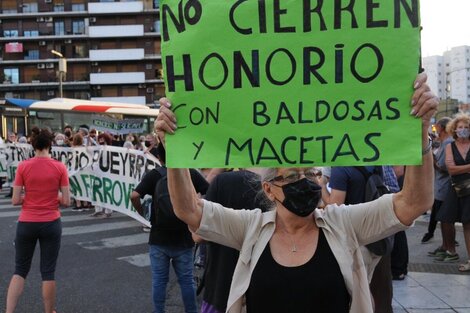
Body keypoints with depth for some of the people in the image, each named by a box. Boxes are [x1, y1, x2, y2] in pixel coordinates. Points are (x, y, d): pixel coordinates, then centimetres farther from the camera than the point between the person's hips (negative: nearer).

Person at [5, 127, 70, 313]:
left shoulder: (23, 166, -7)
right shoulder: (60, 167, -7)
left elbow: (15, 200, -6)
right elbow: (66, 201, -6)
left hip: (26, 224, 1)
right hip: (51, 224, 0)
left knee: (20, 270, 15)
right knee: (48, 271, 11)